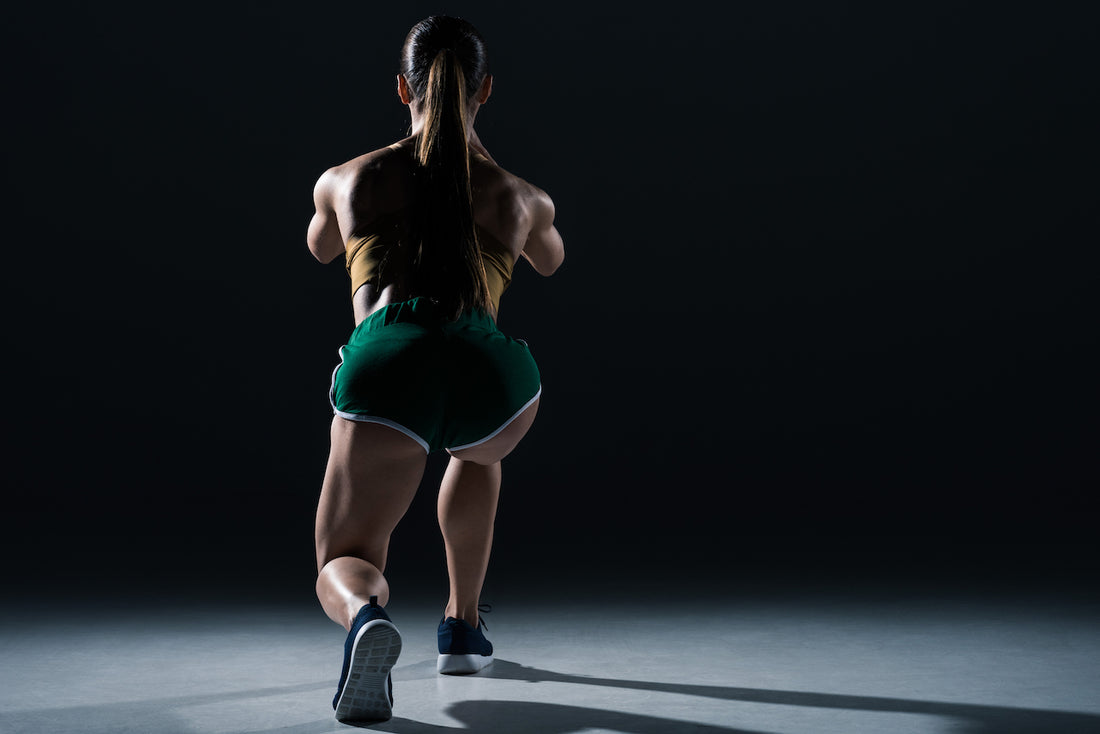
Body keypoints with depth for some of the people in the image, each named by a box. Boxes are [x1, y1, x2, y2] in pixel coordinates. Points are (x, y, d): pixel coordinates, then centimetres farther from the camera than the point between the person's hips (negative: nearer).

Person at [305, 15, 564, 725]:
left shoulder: (346, 179, 23)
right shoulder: (522, 195, 24)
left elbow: (322, 247, 46)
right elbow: (550, 261, 47)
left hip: (385, 356, -1)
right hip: (492, 366, 2)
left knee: (343, 566, 9)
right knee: (478, 451, 38)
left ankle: (367, 617, -29)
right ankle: (463, 626, 37)